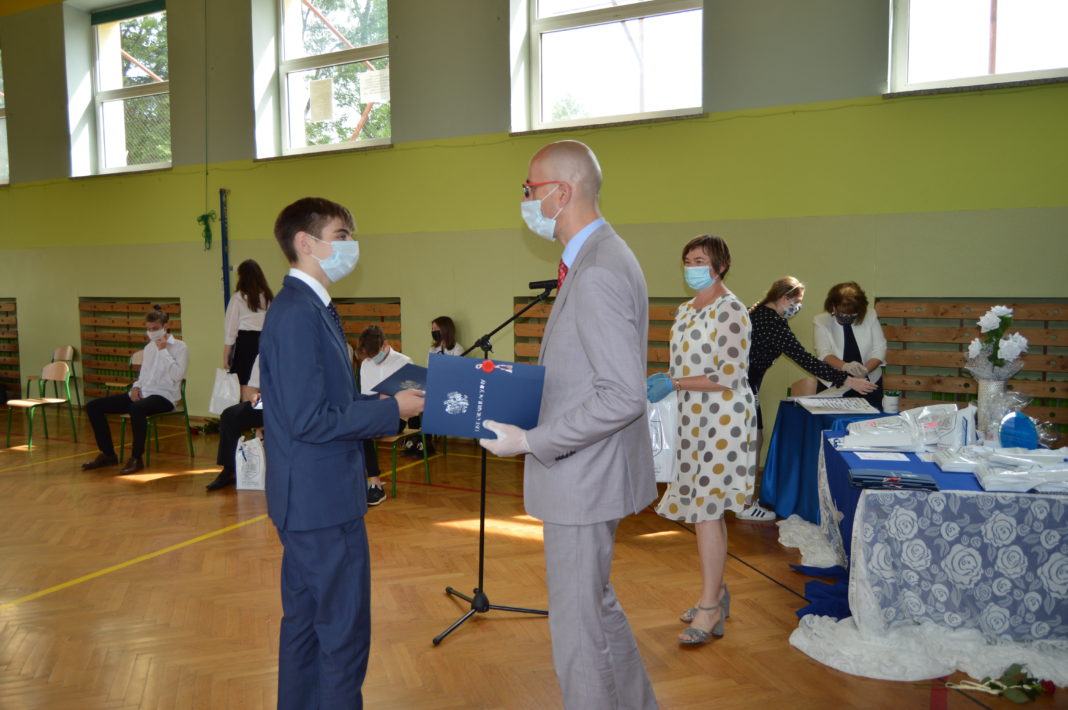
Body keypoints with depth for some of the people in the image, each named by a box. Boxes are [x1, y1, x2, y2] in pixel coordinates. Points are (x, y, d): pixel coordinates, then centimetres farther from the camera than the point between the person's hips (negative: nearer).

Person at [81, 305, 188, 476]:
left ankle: (136, 458, -24)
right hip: (142, 393, 8)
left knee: (136, 409, -41)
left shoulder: (179, 346, -3)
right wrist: (136, 386, 4)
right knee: (93, 406, -1)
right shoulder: (149, 347, 18)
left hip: (164, 395, -8)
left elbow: (177, 375, -17)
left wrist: (163, 350, -14)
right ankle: (107, 454, 10)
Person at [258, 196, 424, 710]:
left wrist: (380, 404, 4)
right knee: (344, 631, 3)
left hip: (310, 497, 10)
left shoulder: (309, 308, 11)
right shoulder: (298, 314, -20)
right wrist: (391, 410, -17)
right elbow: (310, 420, -24)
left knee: (305, 621, 21)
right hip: (322, 499, -10)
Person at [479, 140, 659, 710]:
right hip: (583, 473, 11)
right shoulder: (593, 259, 10)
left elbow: (622, 397, -27)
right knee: (595, 605, 25)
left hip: (584, 476, -11)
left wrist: (530, 442, -22)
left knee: (577, 625, 6)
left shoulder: (598, 272, -23)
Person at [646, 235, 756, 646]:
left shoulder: (730, 311, -12)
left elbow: (729, 376, -18)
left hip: (722, 422, -8)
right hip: (693, 421, 8)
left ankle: (710, 608, 0)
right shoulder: (685, 311, 14)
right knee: (704, 509, 13)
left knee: (707, 508, -9)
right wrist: (663, 381, 7)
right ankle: (716, 591, 26)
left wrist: (674, 383, -17)